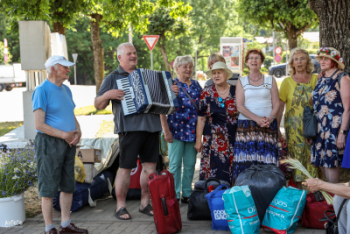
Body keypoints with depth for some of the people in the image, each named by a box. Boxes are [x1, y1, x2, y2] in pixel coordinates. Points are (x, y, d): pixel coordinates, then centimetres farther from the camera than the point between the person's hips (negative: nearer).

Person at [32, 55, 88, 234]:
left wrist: (78, 132, -2)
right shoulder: (42, 91, -11)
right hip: (49, 143, -8)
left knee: (68, 185, 11)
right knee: (49, 187, -1)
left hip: (68, 143, 8)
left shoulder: (66, 90, 14)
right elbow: (39, 124, -16)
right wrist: (64, 135, -16)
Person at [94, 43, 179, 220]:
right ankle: (121, 207, 6)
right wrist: (107, 95, -18)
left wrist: (170, 92, 13)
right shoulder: (112, 78, 5)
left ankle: (145, 204, 18)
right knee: (125, 168, -4)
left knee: (149, 166, 7)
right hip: (129, 128, -5)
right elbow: (98, 105, 1)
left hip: (151, 126, 5)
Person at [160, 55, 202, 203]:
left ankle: (187, 194, 18)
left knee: (190, 164, 8)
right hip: (177, 129, -4)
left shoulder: (196, 85, 12)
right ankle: (174, 195, 7)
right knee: (175, 164, 0)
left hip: (193, 130, 5)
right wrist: (166, 130, -12)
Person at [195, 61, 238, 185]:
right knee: (214, 171, -4)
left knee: (232, 172, 1)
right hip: (213, 140, 0)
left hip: (234, 138, 0)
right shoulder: (206, 93, 4)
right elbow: (201, 118, 4)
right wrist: (198, 140, 2)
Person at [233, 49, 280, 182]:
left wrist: (270, 119, -13)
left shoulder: (270, 80, 13)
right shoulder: (241, 81, 11)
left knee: (266, 162, -6)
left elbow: (276, 104, 7)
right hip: (246, 125, 0)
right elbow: (239, 106, 0)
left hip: (268, 126, 1)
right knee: (246, 162, -9)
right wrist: (257, 119, -14)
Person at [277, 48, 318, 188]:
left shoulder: (316, 79, 5)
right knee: (296, 155, 1)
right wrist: (276, 128, -1)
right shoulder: (287, 82, 4)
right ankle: (298, 189, 12)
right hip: (293, 126, 0)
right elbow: (280, 106, 3)